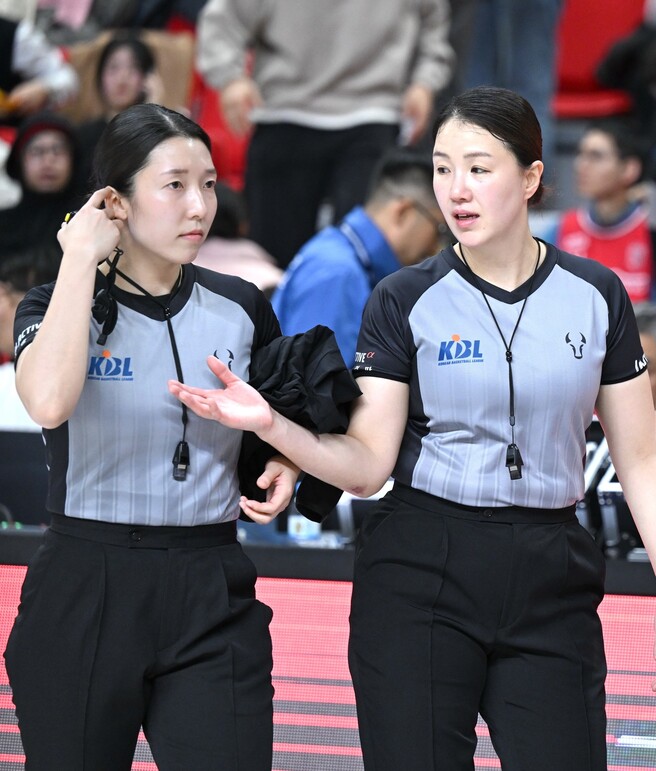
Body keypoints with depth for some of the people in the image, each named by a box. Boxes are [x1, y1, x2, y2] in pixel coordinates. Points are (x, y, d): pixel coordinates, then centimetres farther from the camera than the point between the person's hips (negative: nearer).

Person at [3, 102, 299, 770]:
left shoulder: (241, 309, 6)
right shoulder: (54, 309, -3)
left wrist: (285, 465, -1)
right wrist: (81, 261, -18)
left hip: (212, 598, 2)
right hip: (83, 592, -2)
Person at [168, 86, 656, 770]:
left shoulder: (595, 296, 4)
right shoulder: (404, 302, 0)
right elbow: (367, 466, -4)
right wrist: (270, 426, -21)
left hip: (550, 584, 1)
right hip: (420, 582, -1)